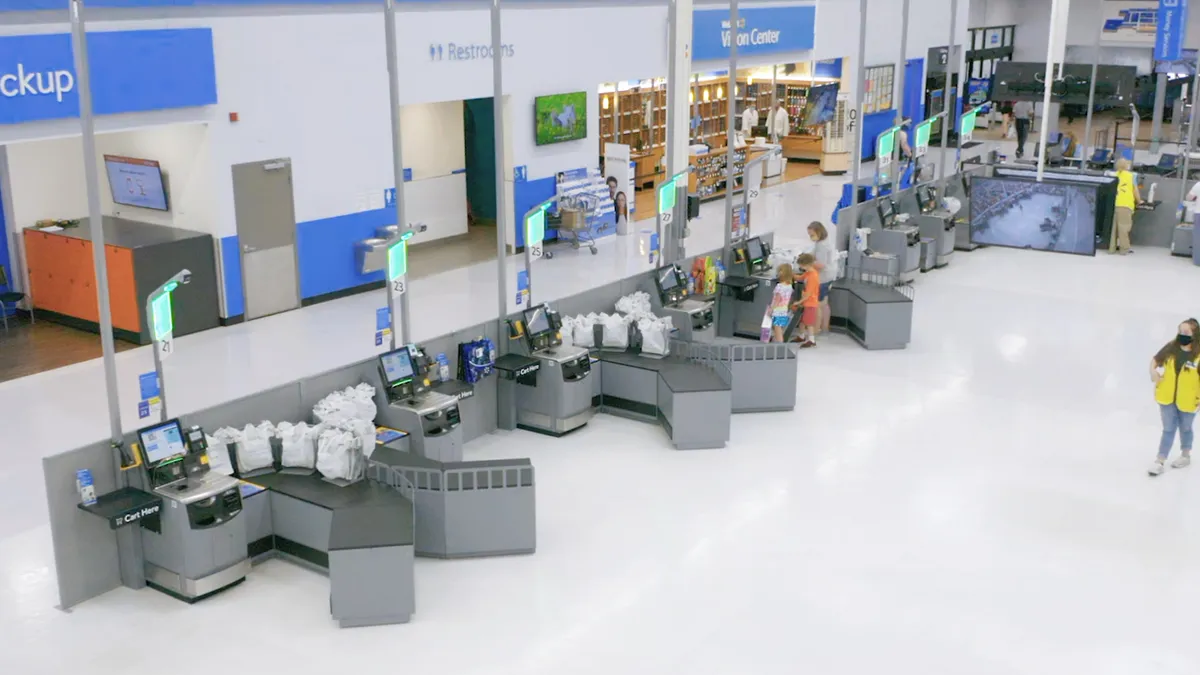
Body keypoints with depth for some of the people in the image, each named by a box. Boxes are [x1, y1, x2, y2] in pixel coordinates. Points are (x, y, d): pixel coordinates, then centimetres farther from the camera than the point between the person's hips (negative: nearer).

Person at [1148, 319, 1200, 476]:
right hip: (1167, 397, 2)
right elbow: (1155, 360, 9)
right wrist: (1153, 371, -9)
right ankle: (1160, 461, 10)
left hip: (1187, 401, -2)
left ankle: (1186, 456, 39)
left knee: (1185, 429, 18)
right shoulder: (1170, 347, -6)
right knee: (1168, 429, 8)